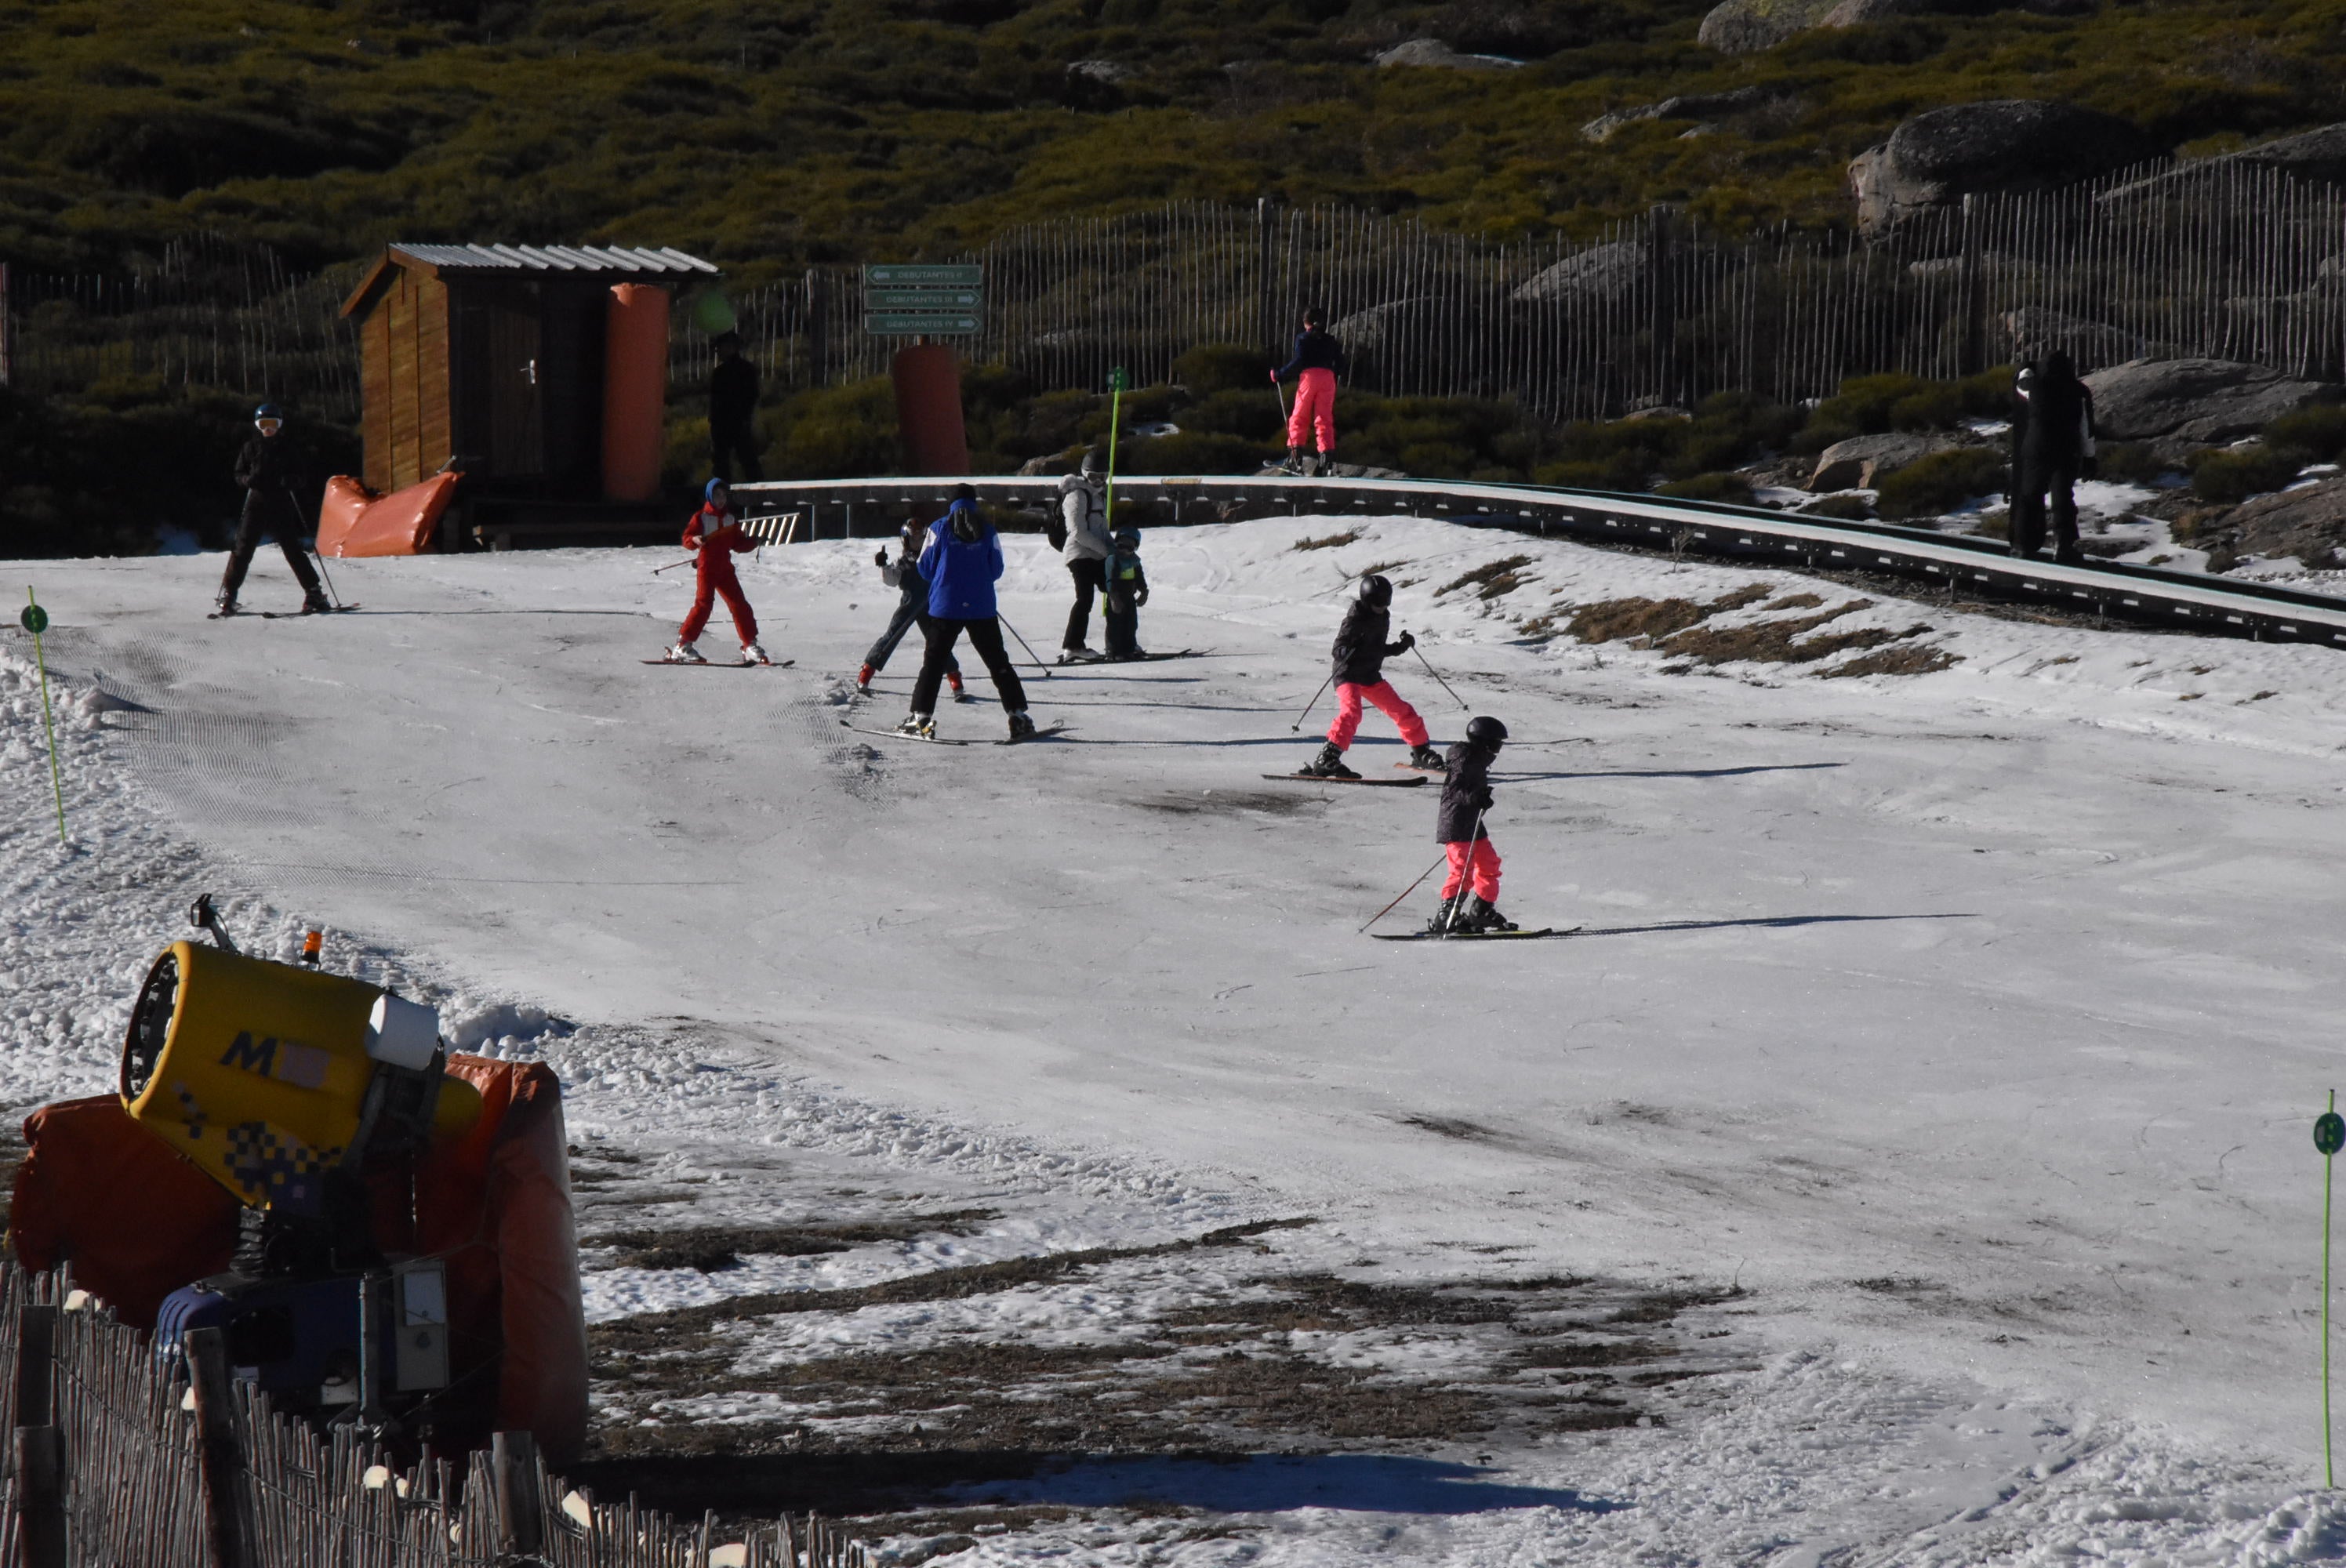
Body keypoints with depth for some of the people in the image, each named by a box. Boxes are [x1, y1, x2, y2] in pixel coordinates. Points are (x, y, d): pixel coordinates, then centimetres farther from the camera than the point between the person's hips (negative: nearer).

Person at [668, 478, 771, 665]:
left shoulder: (731, 520, 16)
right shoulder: (701, 518, 1)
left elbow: (737, 543, 18)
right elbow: (687, 539, -3)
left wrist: (752, 543, -1)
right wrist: (695, 541, -25)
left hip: (725, 568, 5)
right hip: (706, 567, -5)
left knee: (739, 605, 0)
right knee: (703, 604, -16)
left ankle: (750, 647, 4)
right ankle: (683, 646, -12)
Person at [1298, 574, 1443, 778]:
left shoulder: (1383, 616, 8)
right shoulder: (1355, 620, -16)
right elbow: (1340, 650, -19)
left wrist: (1402, 646, 9)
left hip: (1371, 677, 8)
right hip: (1348, 676, -8)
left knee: (1402, 712, 10)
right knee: (1351, 712, -29)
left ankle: (1421, 754, 28)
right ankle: (1326, 760, -35)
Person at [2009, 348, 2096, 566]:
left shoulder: (2034, 387, -5)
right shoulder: (2078, 391, -3)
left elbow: (2021, 384, 21)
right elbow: (2086, 428, 0)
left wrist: (2026, 371, 41)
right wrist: (2089, 457, 6)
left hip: (2036, 450, 0)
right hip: (2069, 454, 0)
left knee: (2030, 498, 12)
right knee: (2063, 499, 1)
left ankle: (2025, 544, 16)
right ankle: (2064, 545, -8)